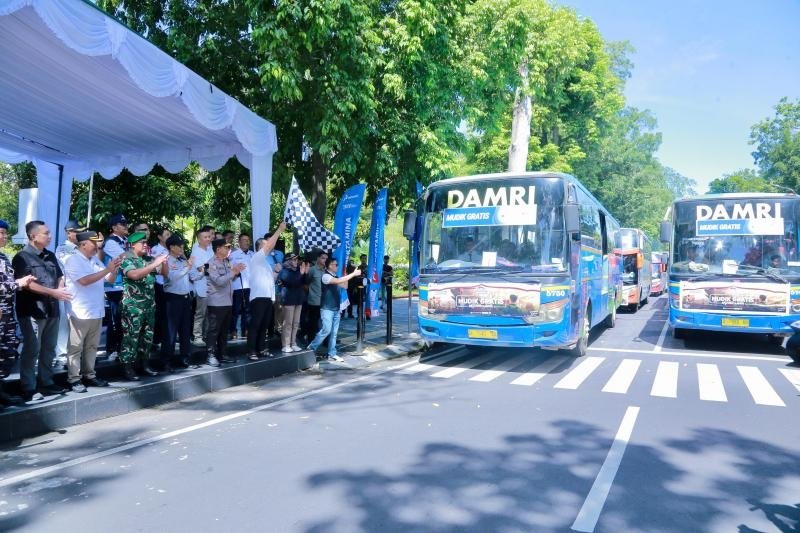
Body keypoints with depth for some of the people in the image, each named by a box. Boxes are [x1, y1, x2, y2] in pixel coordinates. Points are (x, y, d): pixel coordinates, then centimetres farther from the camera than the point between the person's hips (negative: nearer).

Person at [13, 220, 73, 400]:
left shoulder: (50, 256, 14)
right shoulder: (22, 257, -8)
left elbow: (60, 276, 21)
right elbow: (26, 284, -17)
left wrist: (60, 288, -2)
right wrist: (53, 292, -20)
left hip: (52, 309, 7)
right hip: (32, 311, -7)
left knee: (49, 349, 13)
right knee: (31, 350, -2)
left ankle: (46, 383, 23)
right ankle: (28, 388, 6)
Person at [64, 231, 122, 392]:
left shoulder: (96, 261, 12)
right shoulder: (73, 261, -10)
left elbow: (110, 279, 15)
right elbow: (84, 280, -23)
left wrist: (115, 268, -5)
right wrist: (107, 269, -22)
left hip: (97, 312, 7)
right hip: (80, 313, -7)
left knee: (91, 346, 14)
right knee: (76, 348, 1)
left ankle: (89, 375, 23)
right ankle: (74, 379, 6)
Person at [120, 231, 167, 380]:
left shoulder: (148, 259, 12)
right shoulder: (126, 259, -7)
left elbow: (164, 272, 12)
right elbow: (134, 274, -25)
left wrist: (164, 261, -8)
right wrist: (154, 264, -26)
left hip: (149, 304, 7)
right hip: (133, 305, -6)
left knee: (148, 336, 11)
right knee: (131, 337, -3)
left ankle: (144, 364, 21)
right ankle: (128, 367, 4)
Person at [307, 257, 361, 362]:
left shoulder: (335, 277, 14)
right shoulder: (326, 276, -11)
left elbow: (344, 285, 15)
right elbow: (339, 281, -25)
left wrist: (350, 274, 3)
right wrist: (353, 274, -22)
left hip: (336, 308, 8)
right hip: (327, 308, -8)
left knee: (334, 332, 7)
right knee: (326, 330, -13)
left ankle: (332, 354, 11)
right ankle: (311, 348, 2)